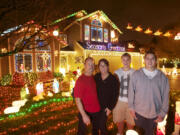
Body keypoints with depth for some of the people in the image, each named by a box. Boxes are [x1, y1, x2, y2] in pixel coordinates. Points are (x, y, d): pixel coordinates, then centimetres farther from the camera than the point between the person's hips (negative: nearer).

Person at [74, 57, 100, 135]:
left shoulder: (94, 77, 0)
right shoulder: (80, 80, -21)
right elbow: (77, 100, -22)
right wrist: (84, 115, -25)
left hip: (96, 110, 6)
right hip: (86, 111, -6)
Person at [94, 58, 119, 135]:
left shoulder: (113, 79, -11)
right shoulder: (96, 77, -3)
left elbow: (115, 95, -8)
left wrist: (110, 108, -9)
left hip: (105, 107, -3)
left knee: (102, 125, 1)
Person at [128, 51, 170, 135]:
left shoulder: (162, 77, -6)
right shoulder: (136, 74, -9)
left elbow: (165, 96, -1)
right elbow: (131, 92, -4)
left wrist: (162, 113, -1)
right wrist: (131, 107, -2)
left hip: (154, 114, 1)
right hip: (138, 112, -1)